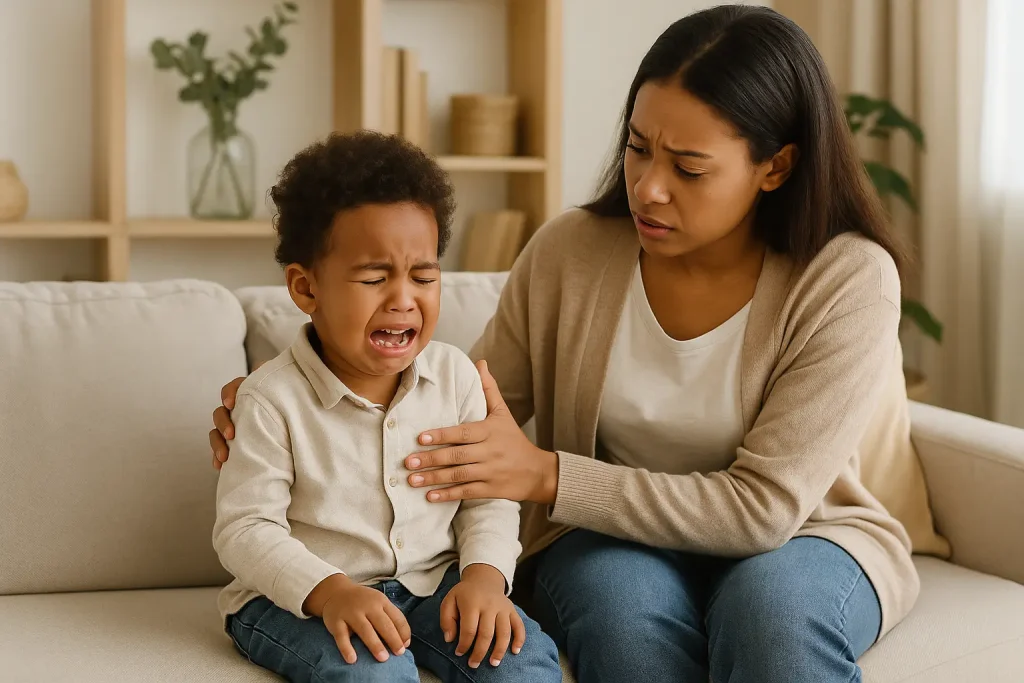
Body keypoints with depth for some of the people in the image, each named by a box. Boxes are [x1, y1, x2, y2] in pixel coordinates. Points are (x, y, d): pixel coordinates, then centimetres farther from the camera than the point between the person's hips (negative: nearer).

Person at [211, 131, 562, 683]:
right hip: (300, 597, -4)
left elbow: (488, 497, 4)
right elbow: (245, 529, -13)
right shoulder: (273, 399, -13)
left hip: (432, 585, 4)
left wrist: (485, 575, -16)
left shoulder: (454, 375, 0)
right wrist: (330, 592, -29)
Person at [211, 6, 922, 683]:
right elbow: (464, 414, 4)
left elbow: (764, 505, -21)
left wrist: (546, 475, -27)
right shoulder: (569, 252, -7)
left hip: (805, 538, -1)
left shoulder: (848, 280, -17)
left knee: (773, 599, -37)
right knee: (623, 598, -34)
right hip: (611, 540, 2)